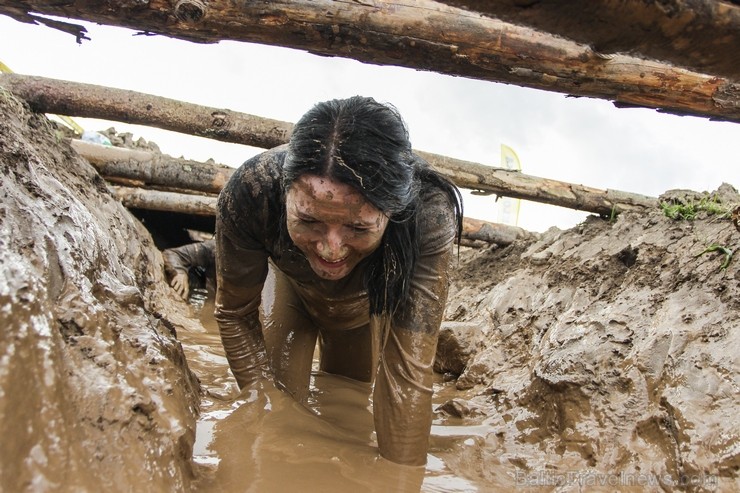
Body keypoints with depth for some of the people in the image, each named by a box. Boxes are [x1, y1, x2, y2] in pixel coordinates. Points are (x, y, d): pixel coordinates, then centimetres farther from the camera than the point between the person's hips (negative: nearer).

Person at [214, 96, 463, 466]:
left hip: (367, 307, 0)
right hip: (290, 289, 0)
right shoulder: (251, 191, -41)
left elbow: (408, 370, -40)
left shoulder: (429, 215, -44)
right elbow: (234, 314, -23)